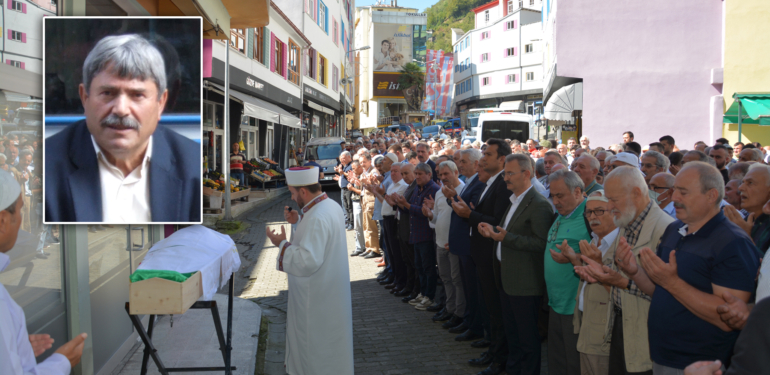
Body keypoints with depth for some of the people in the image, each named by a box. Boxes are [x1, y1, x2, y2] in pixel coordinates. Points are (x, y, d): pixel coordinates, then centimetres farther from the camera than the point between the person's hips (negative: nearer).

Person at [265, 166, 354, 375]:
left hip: (317, 294, -10)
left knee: (315, 342, 6)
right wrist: (298, 221, 6)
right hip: (329, 288, 10)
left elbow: (308, 261, -31)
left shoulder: (317, 218, -29)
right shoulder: (331, 205, 3)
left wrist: (282, 244, -20)